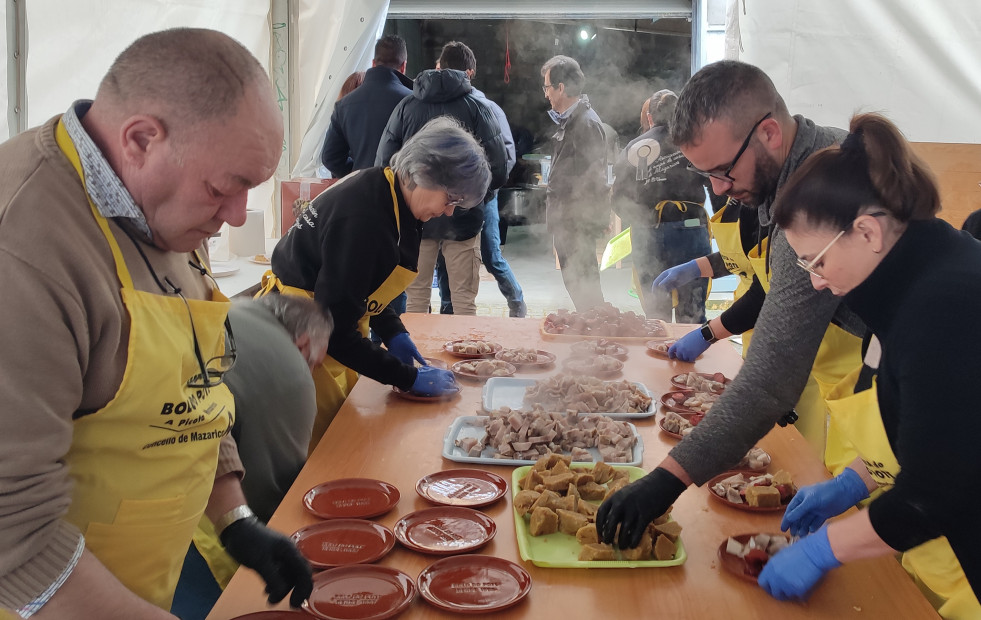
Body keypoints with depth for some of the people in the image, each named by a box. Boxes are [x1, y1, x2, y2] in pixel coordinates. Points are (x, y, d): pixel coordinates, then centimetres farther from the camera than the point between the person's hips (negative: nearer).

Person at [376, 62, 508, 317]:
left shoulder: (406, 107, 2)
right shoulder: (478, 109, -5)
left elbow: (383, 164, 0)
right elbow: (499, 170, -8)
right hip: (462, 219, -2)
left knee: (416, 297, 12)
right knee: (464, 300, 5)